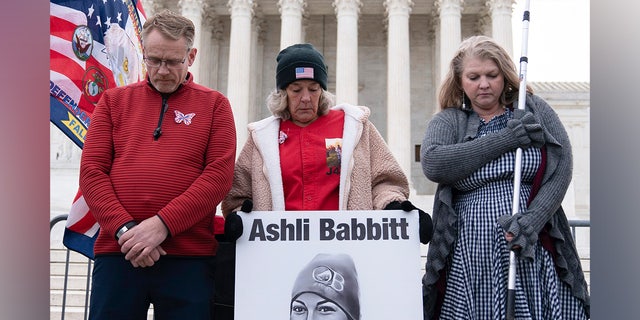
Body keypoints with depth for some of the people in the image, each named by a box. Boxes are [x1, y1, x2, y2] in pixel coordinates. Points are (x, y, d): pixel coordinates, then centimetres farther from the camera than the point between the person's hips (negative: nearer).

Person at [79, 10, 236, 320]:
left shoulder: (214, 104, 7)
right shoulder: (114, 100, 13)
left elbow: (219, 175, -4)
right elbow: (91, 171, 5)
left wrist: (162, 224, -13)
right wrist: (124, 229, -10)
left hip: (190, 257, -1)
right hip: (117, 252, 2)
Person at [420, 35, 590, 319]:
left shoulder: (535, 110, 10)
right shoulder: (448, 122, 8)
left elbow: (561, 168, 1)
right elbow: (432, 164, -12)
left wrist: (531, 219, -14)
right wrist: (505, 140, -11)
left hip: (534, 255, 1)